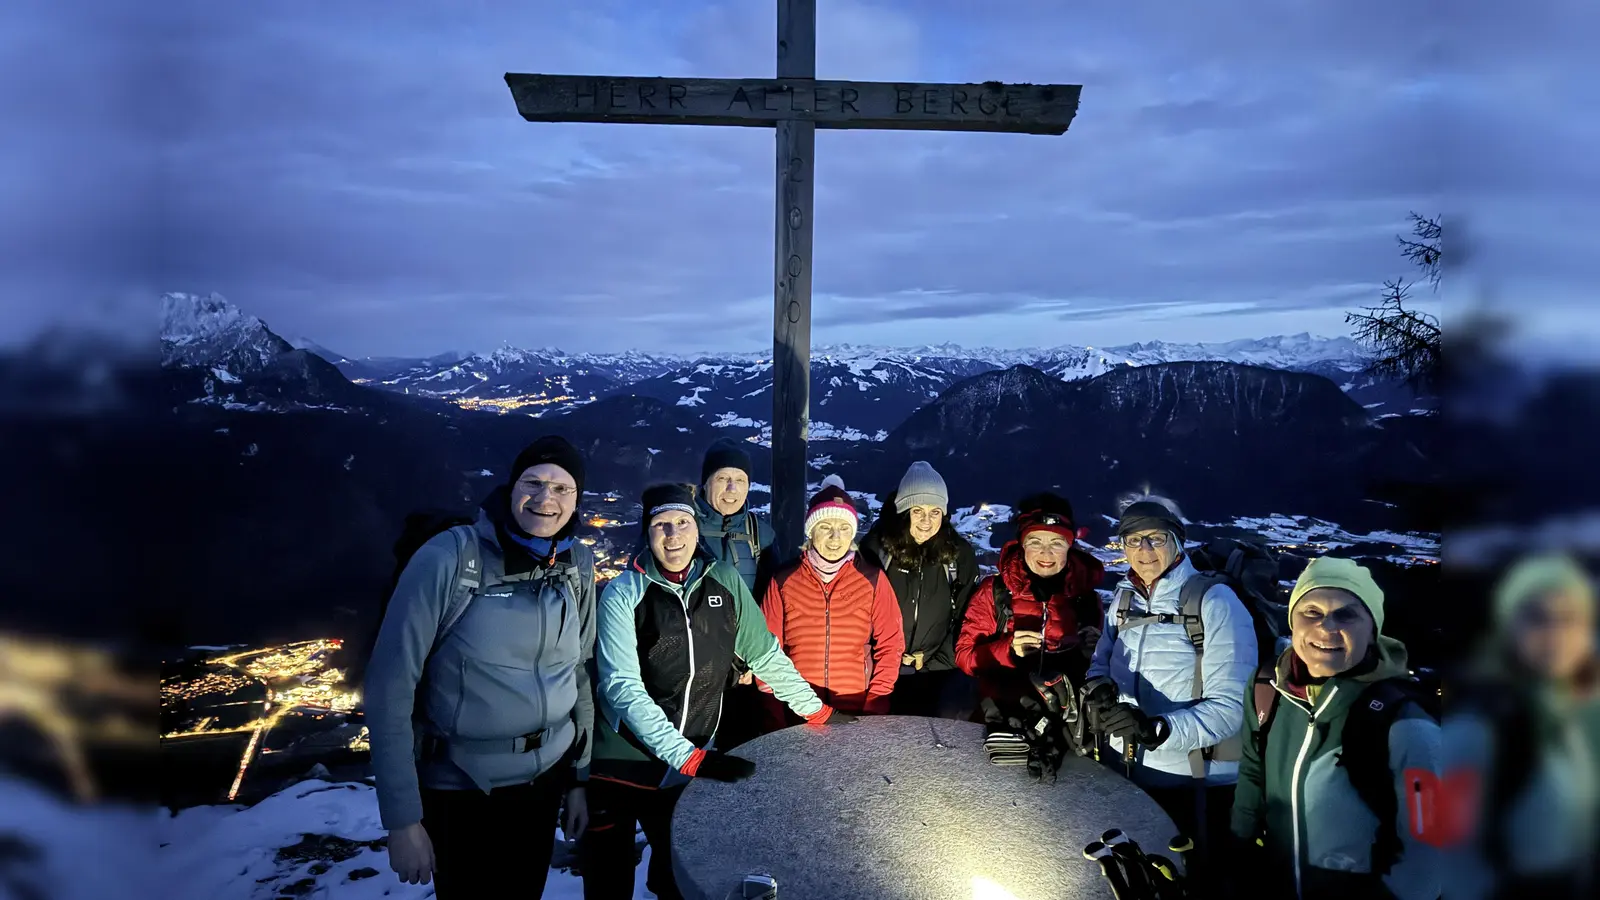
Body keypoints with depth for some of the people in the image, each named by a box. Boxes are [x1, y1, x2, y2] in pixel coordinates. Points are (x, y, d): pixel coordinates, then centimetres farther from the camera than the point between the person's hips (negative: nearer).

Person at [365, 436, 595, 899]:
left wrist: (580, 777, 9)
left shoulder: (577, 566, -4)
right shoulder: (448, 557, -19)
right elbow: (389, 687, -16)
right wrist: (403, 819, -15)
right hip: (460, 791, -4)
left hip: (546, 781, 4)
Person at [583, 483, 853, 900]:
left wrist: (815, 710, 9)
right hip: (622, 765, -2)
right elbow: (622, 687, -19)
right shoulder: (624, 593, -13)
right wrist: (690, 757, -25)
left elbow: (765, 653, 8)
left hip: (692, 767, 3)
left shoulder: (725, 581, -2)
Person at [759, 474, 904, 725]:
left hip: (857, 714, 0)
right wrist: (775, 720, -5)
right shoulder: (784, 581, -2)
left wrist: (873, 710, -7)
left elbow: (890, 645, 1)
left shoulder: (872, 579, -1)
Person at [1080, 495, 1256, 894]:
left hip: (1193, 784, -5)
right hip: (1123, 772, 6)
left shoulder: (1216, 602, -16)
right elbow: (1101, 660, 5)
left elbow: (1231, 707, -22)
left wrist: (1157, 729, -35)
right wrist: (1099, 687, -18)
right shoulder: (1124, 598, 4)